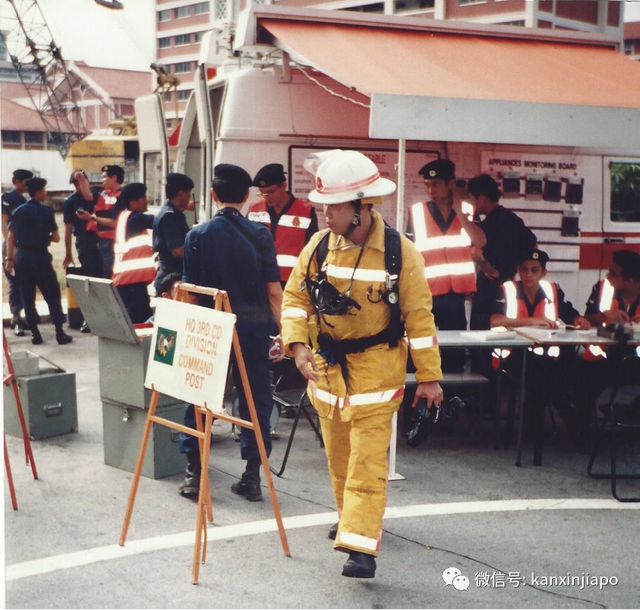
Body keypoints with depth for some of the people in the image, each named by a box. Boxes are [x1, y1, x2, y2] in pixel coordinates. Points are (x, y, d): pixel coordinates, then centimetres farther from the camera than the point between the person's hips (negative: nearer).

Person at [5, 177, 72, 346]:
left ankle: (35, 333, 8)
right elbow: (56, 238, -5)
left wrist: (9, 259, 8)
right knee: (52, 294, 2)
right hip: (40, 256, -4)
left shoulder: (18, 211, 4)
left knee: (27, 296, 9)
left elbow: (10, 237, 3)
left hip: (22, 257, 4)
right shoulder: (46, 212, -7)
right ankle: (59, 332, -2)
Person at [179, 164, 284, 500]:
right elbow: (273, 290, -6)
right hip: (253, 325, 0)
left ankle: (194, 472, 14)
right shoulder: (259, 235, -4)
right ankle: (252, 476, 11)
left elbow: (190, 287, 0)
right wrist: (283, 332, 1)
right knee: (255, 399, 9)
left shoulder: (197, 235, -3)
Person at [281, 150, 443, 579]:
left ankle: (361, 546, -9)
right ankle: (353, 517, 38)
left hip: (376, 369, -4)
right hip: (327, 367, 5)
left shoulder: (400, 252, -12)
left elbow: (419, 316, -7)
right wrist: (298, 344, -11)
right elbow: (295, 297, 6)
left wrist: (429, 377, -5)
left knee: (367, 459, -9)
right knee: (338, 455, 17)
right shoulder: (319, 246, -2)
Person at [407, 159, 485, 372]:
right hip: (425, 293, -1)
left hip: (455, 294, 1)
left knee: (455, 350, 8)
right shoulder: (417, 212, 0)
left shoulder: (466, 211, 4)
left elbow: (480, 242, -12)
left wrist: (458, 210, -11)